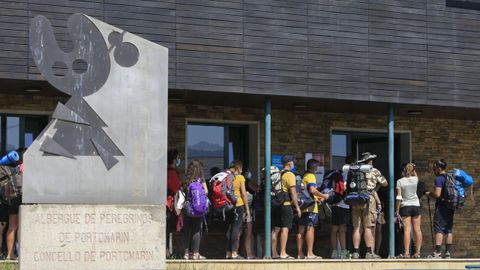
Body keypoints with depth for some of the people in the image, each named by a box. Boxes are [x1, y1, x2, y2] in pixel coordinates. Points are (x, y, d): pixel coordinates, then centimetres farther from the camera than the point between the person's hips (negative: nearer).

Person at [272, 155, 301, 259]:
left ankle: (274, 253, 13)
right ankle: (283, 253, -11)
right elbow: (293, 192, -13)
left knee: (275, 229, 10)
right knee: (285, 229, -7)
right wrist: (297, 207, -10)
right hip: (286, 204, -7)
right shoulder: (290, 175, -8)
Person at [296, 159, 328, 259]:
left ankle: (299, 253, 9)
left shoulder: (303, 177, 19)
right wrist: (323, 196, -9)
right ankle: (310, 254, -13)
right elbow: (312, 190, -20)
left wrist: (317, 197, 24)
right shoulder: (311, 176, -7)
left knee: (301, 230, 8)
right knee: (310, 229, -10)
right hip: (310, 207, -9)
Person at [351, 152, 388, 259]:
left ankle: (356, 252, 2)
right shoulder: (374, 171, 4)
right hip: (368, 200, -4)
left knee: (356, 228, 4)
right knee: (368, 227, -3)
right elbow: (385, 183, 12)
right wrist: (379, 178, 29)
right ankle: (369, 252, -5)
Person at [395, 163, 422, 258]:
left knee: (407, 229, -8)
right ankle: (417, 252, 6)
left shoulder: (400, 181, -6)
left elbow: (398, 197, -8)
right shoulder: (415, 179, 1)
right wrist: (412, 168, 23)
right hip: (416, 205, 2)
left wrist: (397, 210, -4)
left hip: (405, 206, -2)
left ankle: (406, 252, -15)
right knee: (417, 229, 5)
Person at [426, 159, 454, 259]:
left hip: (441, 206, -8)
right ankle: (448, 252, 8)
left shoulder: (439, 178, -12)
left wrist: (429, 194, -2)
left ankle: (438, 252, -11)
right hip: (450, 207, 8)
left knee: (439, 229, -6)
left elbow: (437, 194, -20)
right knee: (449, 230, 9)